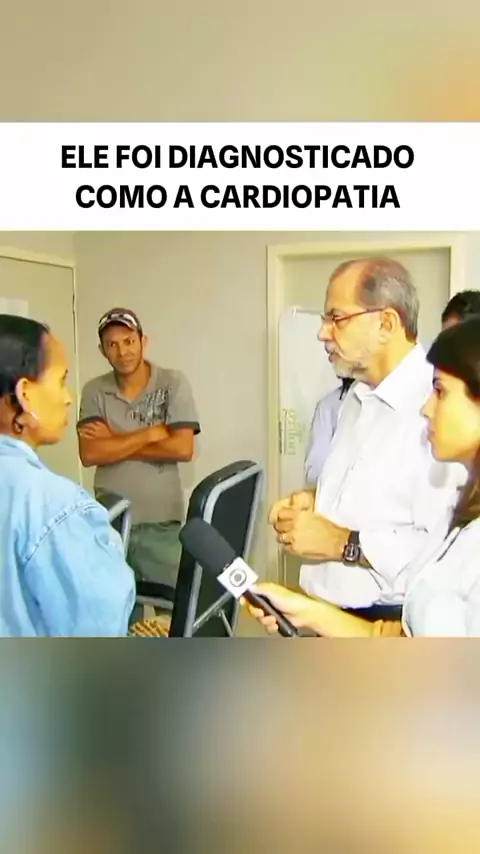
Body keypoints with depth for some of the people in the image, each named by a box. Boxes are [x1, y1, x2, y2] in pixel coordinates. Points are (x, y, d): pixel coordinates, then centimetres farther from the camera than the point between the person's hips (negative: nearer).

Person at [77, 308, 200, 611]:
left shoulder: (173, 383, -6)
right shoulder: (94, 391, 0)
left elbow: (183, 449, -14)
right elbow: (90, 453, -11)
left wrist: (115, 442, -12)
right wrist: (148, 434, -13)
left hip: (161, 521, -2)